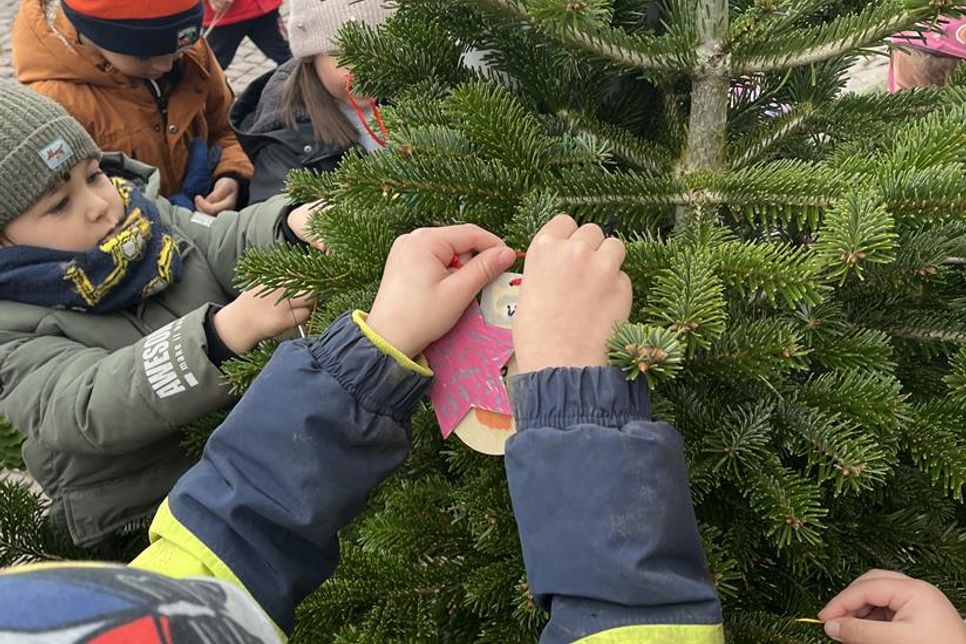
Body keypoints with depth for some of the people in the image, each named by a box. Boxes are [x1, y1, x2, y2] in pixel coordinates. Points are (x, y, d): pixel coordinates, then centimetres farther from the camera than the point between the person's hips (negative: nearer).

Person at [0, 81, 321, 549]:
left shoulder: (137, 210, 3)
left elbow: (224, 243, -1)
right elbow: (92, 408, -30)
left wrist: (292, 226, -27)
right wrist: (225, 333, -46)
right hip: (149, 517, -6)